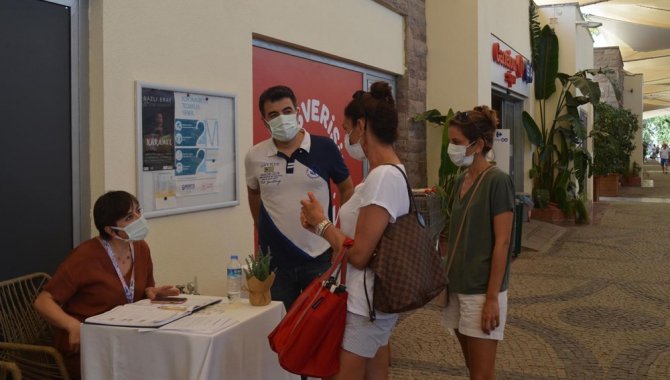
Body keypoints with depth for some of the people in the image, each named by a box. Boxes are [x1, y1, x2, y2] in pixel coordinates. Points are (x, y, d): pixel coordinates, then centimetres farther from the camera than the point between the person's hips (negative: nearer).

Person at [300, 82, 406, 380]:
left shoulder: (382, 177, -22)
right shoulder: (389, 174, 10)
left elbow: (358, 254, -23)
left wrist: (320, 222, -9)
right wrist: (320, 226, 2)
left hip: (364, 306, -10)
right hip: (372, 300, 10)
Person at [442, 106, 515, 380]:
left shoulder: (497, 181, -13)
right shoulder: (461, 180, 9)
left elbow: (502, 243, -16)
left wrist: (492, 298, -17)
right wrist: (447, 279, 14)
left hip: (481, 291, -7)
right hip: (458, 287, 7)